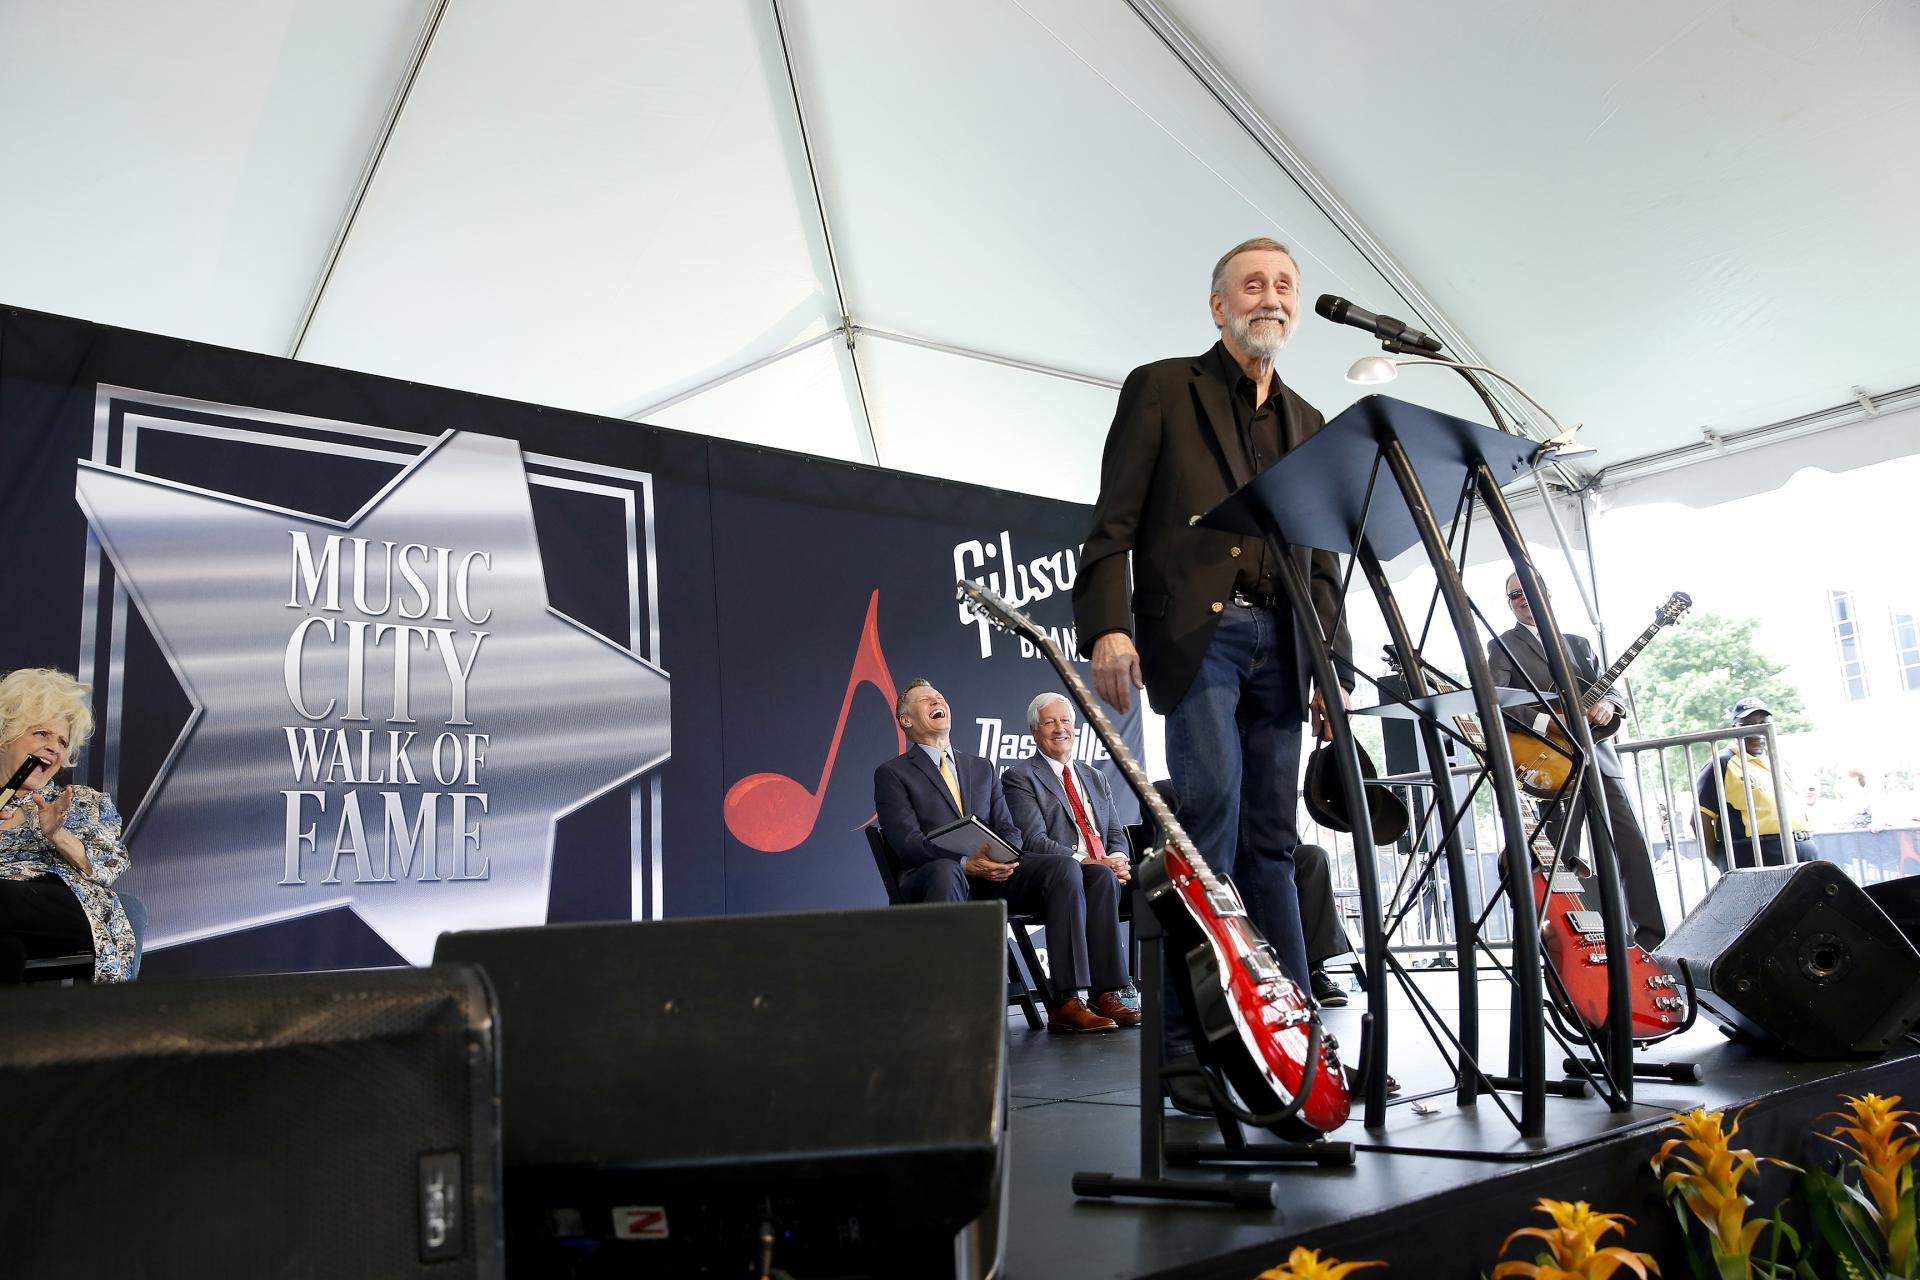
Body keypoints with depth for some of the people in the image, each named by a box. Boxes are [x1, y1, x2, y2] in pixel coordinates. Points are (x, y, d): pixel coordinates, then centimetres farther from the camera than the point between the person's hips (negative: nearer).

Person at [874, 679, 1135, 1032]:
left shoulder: (983, 769, 27)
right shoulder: (892, 774, 9)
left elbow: (1007, 829, 18)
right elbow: (907, 842, -5)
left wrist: (1005, 857, -8)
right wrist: (966, 863, -21)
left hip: (995, 874, 5)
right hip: (941, 878, -5)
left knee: (1065, 867, -21)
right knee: (945, 870, -41)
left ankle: (1070, 1001, -28)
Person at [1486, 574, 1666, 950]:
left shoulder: (1579, 644, 21)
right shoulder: (1504, 645, 5)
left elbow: (1611, 688, 17)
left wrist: (1607, 703, -7)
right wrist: (1544, 720, -22)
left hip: (1598, 756, 4)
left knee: (1634, 846, -1)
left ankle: (1654, 940, 5)